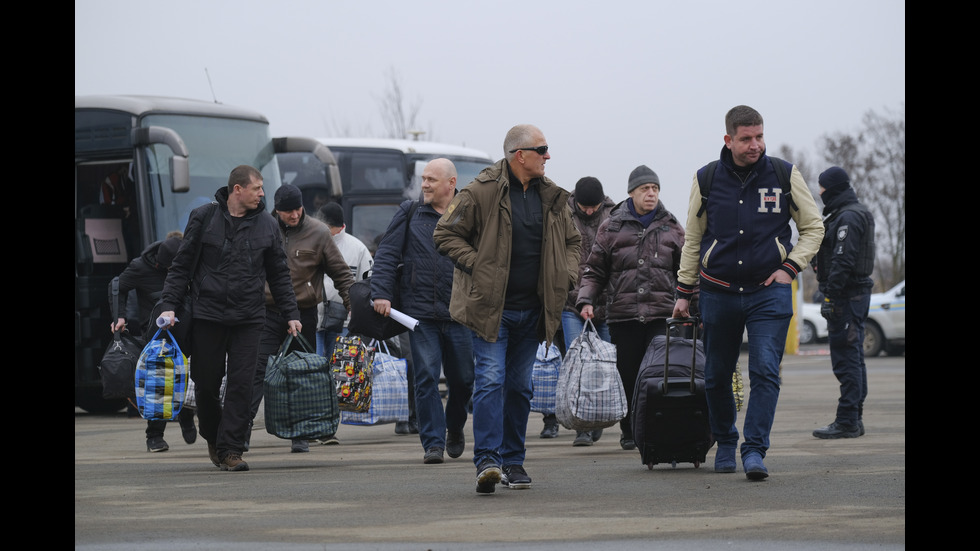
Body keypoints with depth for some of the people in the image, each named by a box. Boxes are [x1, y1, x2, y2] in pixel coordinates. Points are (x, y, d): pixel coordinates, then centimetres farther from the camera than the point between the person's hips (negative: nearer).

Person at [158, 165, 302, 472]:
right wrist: (169, 305, -4)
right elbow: (182, 265, 5)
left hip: (248, 319, 1)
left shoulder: (267, 225, 8)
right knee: (206, 383, 4)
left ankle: (231, 449, -3)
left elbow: (279, 274, 15)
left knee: (241, 385, -7)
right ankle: (212, 438, 28)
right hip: (207, 315, -1)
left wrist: (290, 314, 10)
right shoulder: (204, 218, 2)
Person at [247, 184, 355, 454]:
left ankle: (300, 435, 15)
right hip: (267, 312, 0)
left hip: (304, 313, 0)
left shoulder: (318, 232, -1)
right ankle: (242, 431, -11)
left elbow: (340, 272, 5)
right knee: (257, 371, -8)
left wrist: (353, 306, 0)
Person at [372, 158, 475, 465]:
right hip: (419, 311, 0)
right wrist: (381, 293, -6)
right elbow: (386, 255, 5)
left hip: (459, 313, 0)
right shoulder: (410, 215, 7)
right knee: (426, 378, -6)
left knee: (463, 379, 8)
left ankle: (455, 428, 34)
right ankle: (433, 442, -2)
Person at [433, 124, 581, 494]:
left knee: (520, 386, 11)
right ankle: (487, 461, -19)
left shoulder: (552, 198, 9)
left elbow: (572, 241, 23)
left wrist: (566, 275, 6)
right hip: (491, 308, -6)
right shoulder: (481, 192, -10)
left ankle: (513, 461, 19)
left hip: (532, 310, 6)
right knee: (490, 380, -14)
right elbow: (445, 235, -5)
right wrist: (477, 265, -14)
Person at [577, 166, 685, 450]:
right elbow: (594, 269, 13)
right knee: (627, 375, 3)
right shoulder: (611, 228, 9)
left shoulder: (671, 227, 12)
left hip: (662, 314, 0)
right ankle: (629, 431, 15)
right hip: (623, 315, 0)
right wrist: (586, 301, 0)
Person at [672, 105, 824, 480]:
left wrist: (790, 267, -4)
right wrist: (684, 291, 12)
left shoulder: (785, 175, 1)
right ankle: (725, 444, 27)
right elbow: (692, 239, 13)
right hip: (718, 292, 2)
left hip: (769, 292, -2)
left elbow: (813, 228, 10)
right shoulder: (707, 179, 3)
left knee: (765, 371, -14)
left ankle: (754, 450, -12)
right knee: (717, 376, 8)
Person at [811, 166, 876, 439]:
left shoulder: (848, 218, -14)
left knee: (846, 360, -10)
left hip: (847, 295, -11)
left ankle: (847, 422, -10)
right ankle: (854, 419, 19)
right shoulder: (859, 213, 19)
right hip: (859, 292, 11)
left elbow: (842, 261, -22)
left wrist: (831, 295, -23)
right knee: (854, 359, 14)